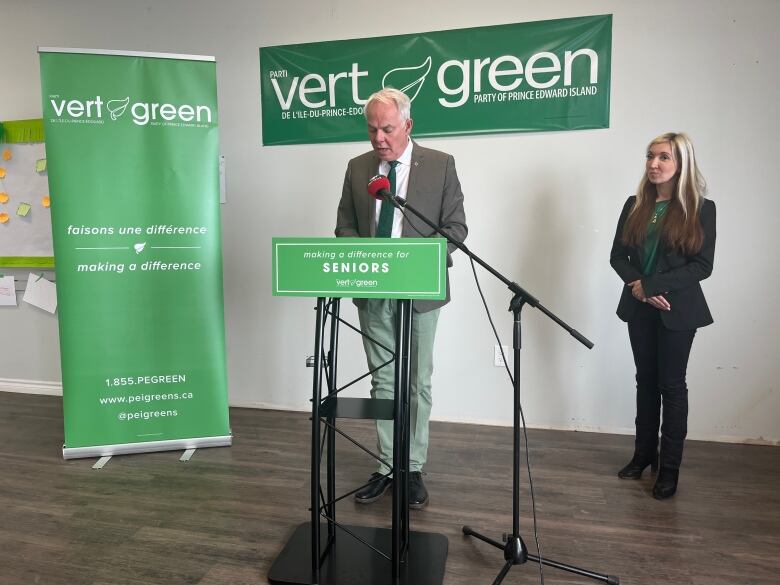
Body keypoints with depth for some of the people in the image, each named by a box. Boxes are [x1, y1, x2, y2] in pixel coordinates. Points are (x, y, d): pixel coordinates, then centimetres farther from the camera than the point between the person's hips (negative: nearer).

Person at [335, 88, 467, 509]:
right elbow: (345, 225, 12)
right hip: (372, 291, 3)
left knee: (417, 383, 7)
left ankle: (413, 469, 23)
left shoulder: (440, 165, -2)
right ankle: (386, 467, 24)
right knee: (382, 382, 11)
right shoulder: (357, 168, 7)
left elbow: (455, 226, -3)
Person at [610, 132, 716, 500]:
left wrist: (652, 285, -18)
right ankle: (644, 454, 27)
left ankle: (670, 467, 17)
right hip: (639, 308, 4)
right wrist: (638, 287, -15)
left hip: (678, 310, -3)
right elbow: (618, 256, 3)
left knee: (671, 384, 5)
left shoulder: (700, 208, -6)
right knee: (646, 381, 13)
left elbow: (702, 266, -12)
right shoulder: (634, 206, 5)